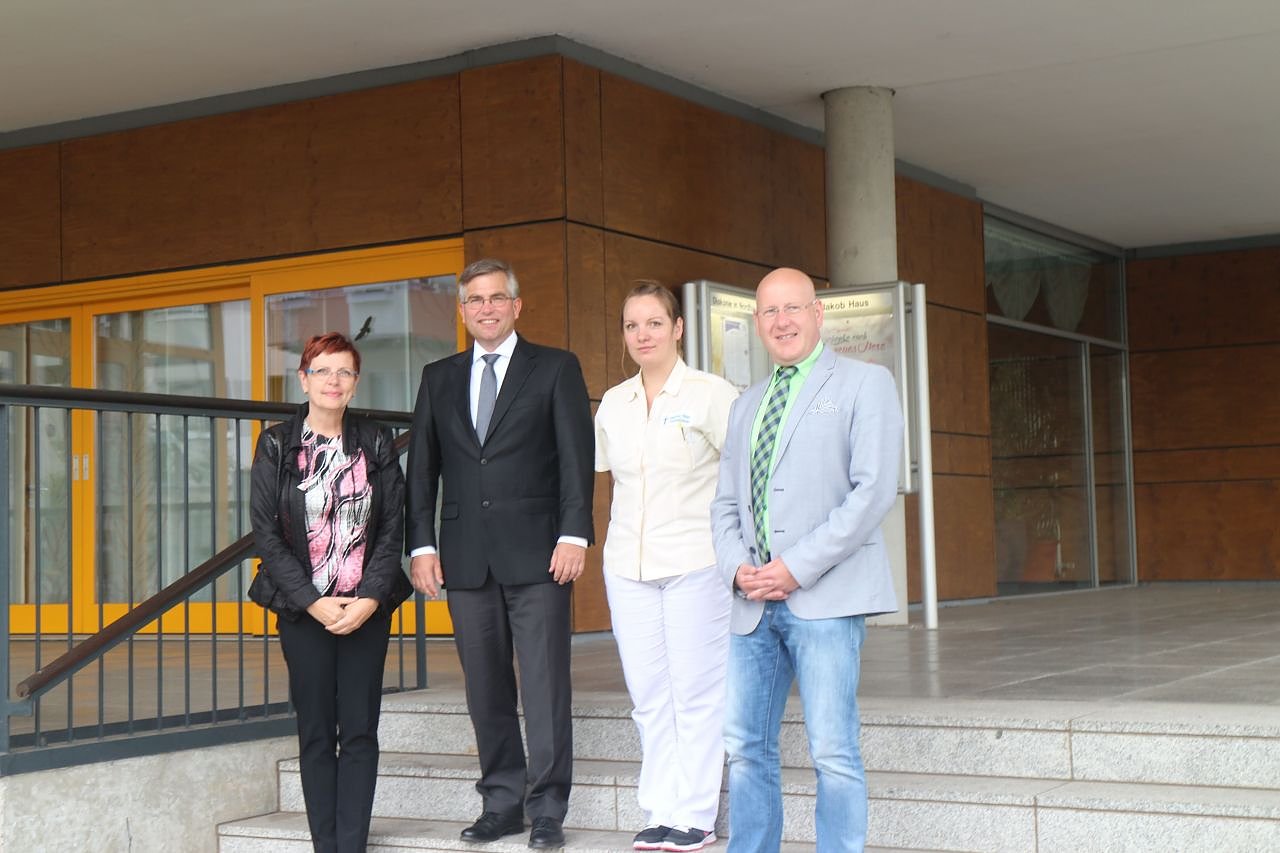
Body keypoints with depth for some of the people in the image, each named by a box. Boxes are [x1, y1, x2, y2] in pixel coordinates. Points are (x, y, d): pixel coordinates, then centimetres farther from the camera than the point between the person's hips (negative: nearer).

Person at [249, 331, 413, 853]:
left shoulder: (376, 445, 5)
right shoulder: (276, 447, 1)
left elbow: (392, 528, 2)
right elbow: (265, 531, -3)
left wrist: (369, 599, -10)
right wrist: (313, 602, -11)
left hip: (367, 608, 1)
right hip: (303, 609, -1)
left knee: (359, 731, 0)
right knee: (316, 733, 2)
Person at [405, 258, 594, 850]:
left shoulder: (556, 369, 6)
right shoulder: (438, 378, 16)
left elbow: (577, 458, -1)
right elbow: (421, 467, 13)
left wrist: (574, 534, -11)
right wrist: (421, 545, 4)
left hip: (536, 554, -3)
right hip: (467, 557, 4)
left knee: (545, 688, -4)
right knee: (485, 690, 7)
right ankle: (502, 802, 16)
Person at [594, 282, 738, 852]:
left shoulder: (711, 394, -4)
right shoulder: (613, 404, 11)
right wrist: (627, 535, 14)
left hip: (696, 563, -5)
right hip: (627, 565, 5)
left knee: (697, 692, -3)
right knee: (648, 697, 7)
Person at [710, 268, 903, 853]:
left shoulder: (864, 384, 2)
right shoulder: (746, 405, 21)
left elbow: (874, 491, -9)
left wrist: (797, 567, -14)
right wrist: (737, 567, -1)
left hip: (826, 596, -6)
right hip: (754, 601, 6)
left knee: (833, 752, -7)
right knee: (745, 747, 6)